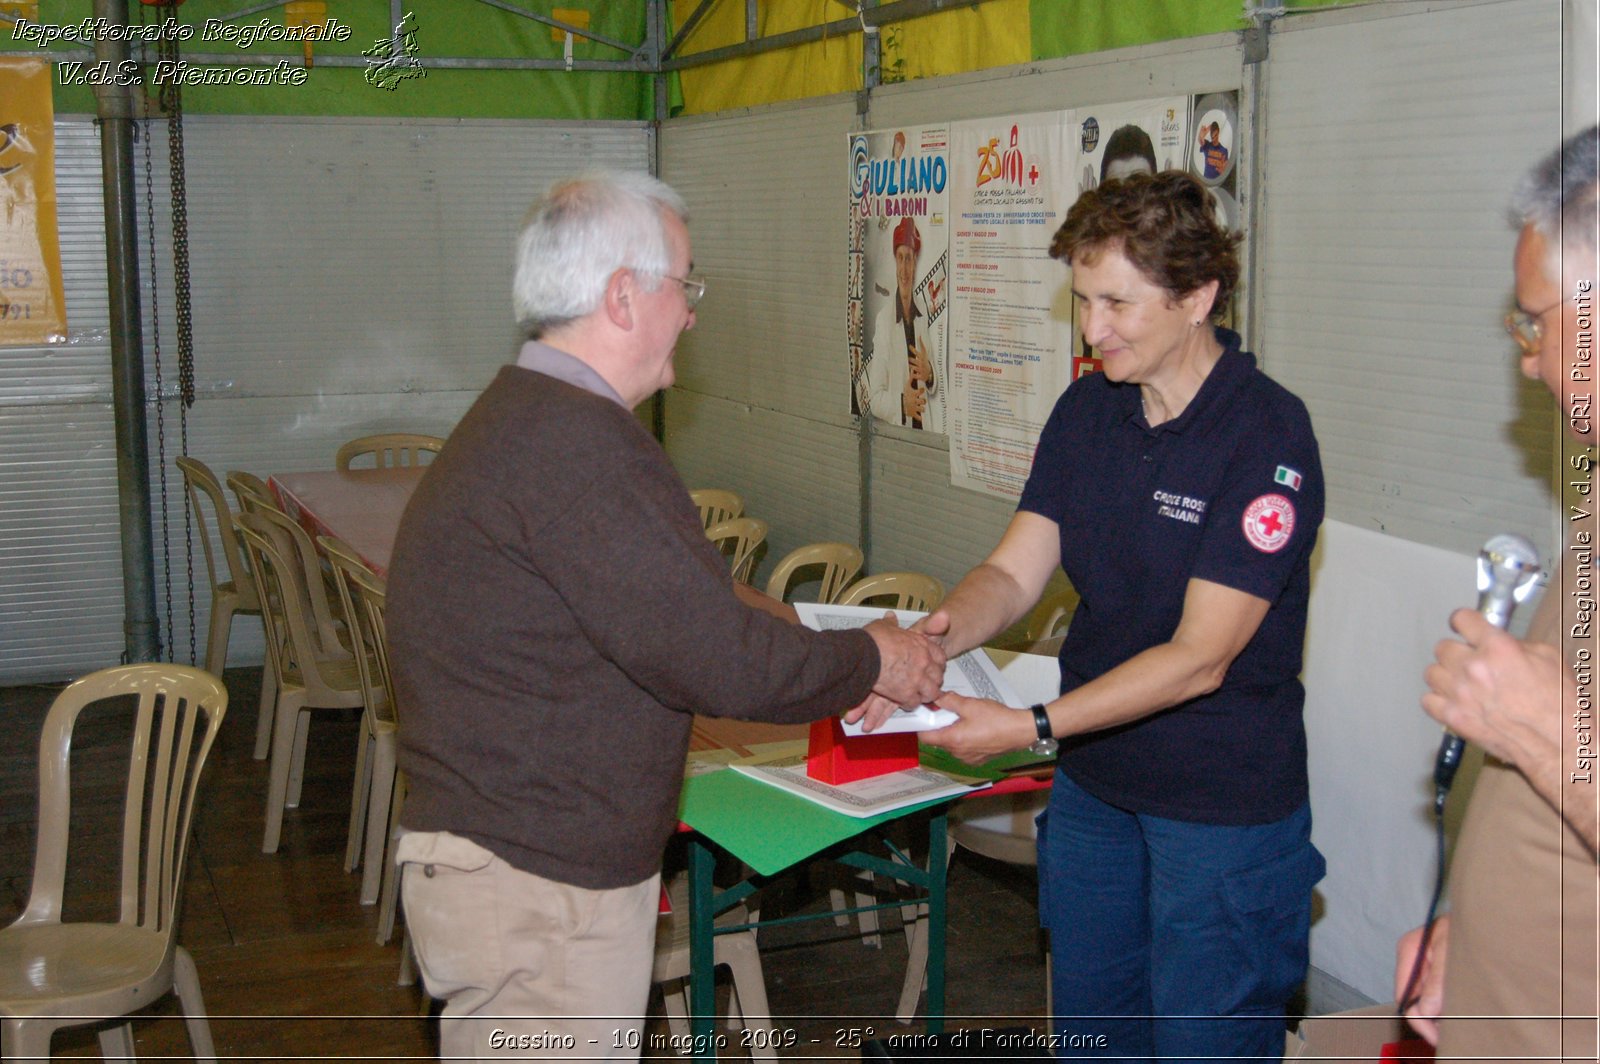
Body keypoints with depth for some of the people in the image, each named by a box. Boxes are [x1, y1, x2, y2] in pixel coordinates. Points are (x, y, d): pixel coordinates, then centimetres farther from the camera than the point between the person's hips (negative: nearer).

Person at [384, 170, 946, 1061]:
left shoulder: (524, 421, 13)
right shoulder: (578, 444, -23)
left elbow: (677, 623, 16)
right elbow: (720, 662, -22)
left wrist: (838, 675, 12)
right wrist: (872, 662, -5)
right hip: (536, 888, -10)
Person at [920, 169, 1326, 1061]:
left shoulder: (1268, 436, -20)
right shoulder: (1087, 410, 3)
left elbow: (1198, 658, -22)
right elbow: (1016, 571, 0)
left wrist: (1032, 727, -28)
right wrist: (935, 637, -21)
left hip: (1223, 811, -6)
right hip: (1093, 787, 7)